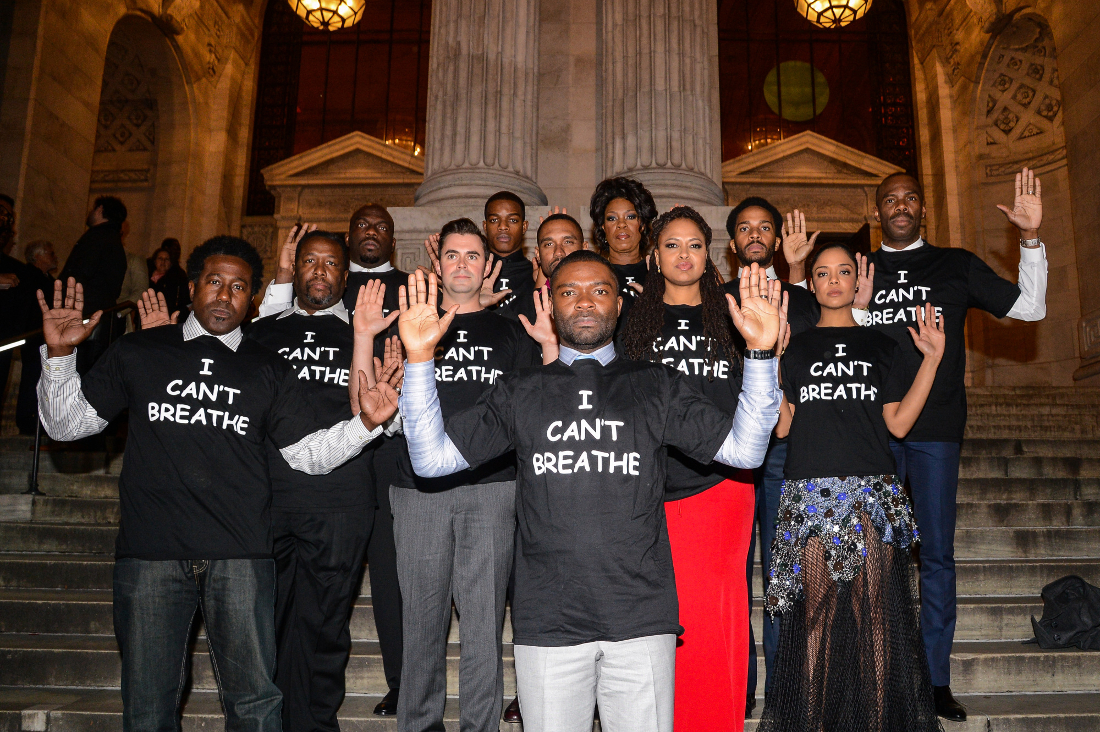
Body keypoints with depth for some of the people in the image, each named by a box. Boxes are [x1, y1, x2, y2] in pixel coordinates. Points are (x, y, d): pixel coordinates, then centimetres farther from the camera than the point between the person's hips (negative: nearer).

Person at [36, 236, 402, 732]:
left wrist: (365, 422, -7)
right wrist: (59, 354, -3)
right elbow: (66, 423, 11)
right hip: (149, 553, 1)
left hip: (239, 558, 0)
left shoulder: (268, 370, 11)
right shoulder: (138, 353, 11)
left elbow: (308, 452, 9)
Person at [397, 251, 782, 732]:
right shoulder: (519, 392, 9)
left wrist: (760, 352, -8)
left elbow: (744, 449, 2)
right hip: (547, 621, 1)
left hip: (641, 620, 0)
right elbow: (431, 457, 4)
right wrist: (420, 357, -5)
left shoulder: (656, 386, 8)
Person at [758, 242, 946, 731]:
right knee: (815, 610, 0)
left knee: (875, 612, -1)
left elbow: (898, 423, 8)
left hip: (872, 493, 1)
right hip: (810, 496, 0)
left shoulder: (881, 346, 15)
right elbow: (780, 425, 4)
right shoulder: (795, 348, 13)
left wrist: (932, 359, 4)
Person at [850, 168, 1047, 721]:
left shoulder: (956, 266, 11)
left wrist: (1031, 238, -3)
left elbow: (1030, 307, 8)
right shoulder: (858, 273, 12)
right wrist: (860, 306, -7)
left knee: (936, 555, 3)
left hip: (936, 430, 0)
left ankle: (936, 680, 13)